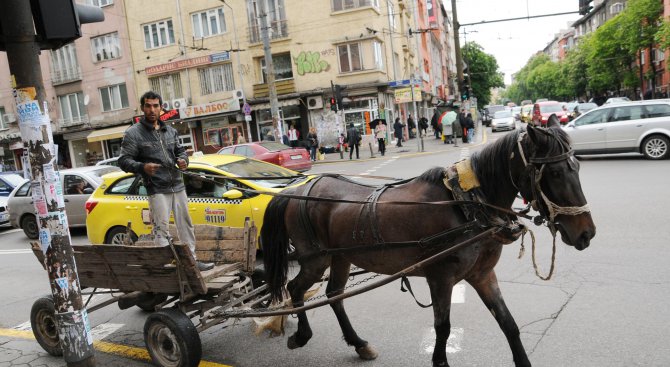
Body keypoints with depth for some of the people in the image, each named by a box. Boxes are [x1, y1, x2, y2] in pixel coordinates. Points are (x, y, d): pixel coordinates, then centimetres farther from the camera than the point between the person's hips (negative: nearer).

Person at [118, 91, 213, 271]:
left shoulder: (170, 130, 12)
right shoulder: (133, 133, -5)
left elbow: (180, 150, 22)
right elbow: (123, 160, -7)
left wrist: (183, 160, -2)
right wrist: (142, 167, -27)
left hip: (178, 186, 6)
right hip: (157, 190, -6)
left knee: (186, 224, 12)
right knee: (161, 229, -5)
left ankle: (192, 260, 23)